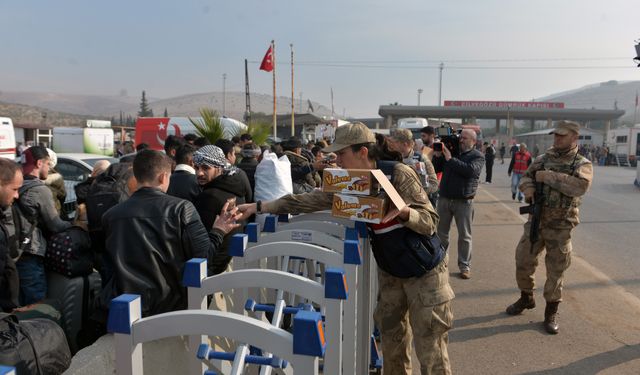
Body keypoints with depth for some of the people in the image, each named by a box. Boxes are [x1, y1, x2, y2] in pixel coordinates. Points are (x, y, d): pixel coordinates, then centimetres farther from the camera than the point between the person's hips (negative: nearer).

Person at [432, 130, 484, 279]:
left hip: (464, 201, -3)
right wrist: (437, 156, -6)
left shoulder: (477, 156, -1)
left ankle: (464, 266, 13)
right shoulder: (451, 150, 11)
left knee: (464, 236, 5)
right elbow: (436, 169, 11)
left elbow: (471, 170, -22)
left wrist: (450, 159, -20)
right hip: (444, 198, 4)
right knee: (441, 233, 9)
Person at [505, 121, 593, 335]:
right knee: (523, 261, 9)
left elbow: (580, 186, -23)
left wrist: (548, 176, -21)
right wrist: (528, 187, -10)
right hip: (535, 221, 4)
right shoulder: (542, 159, 8)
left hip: (560, 227, -4)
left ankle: (551, 312, 23)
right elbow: (525, 178, 14)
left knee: (556, 270, 6)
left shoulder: (582, 164, -5)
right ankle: (526, 298, 33)